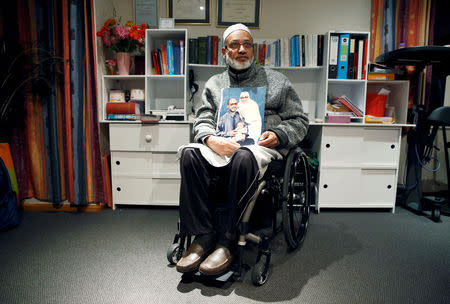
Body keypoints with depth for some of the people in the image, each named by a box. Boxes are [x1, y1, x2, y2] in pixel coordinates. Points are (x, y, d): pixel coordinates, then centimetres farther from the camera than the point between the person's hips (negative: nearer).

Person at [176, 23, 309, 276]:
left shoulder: (276, 81, 17)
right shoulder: (214, 84, 23)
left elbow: (300, 121, 13)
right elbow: (203, 121, 12)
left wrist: (278, 136, -8)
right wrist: (211, 140, -11)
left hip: (262, 147, -2)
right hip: (220, 148, 3)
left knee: (244, 157, -39)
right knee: (189, 153, -29)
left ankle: (227, 240, -29)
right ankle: (203, 235, -25)